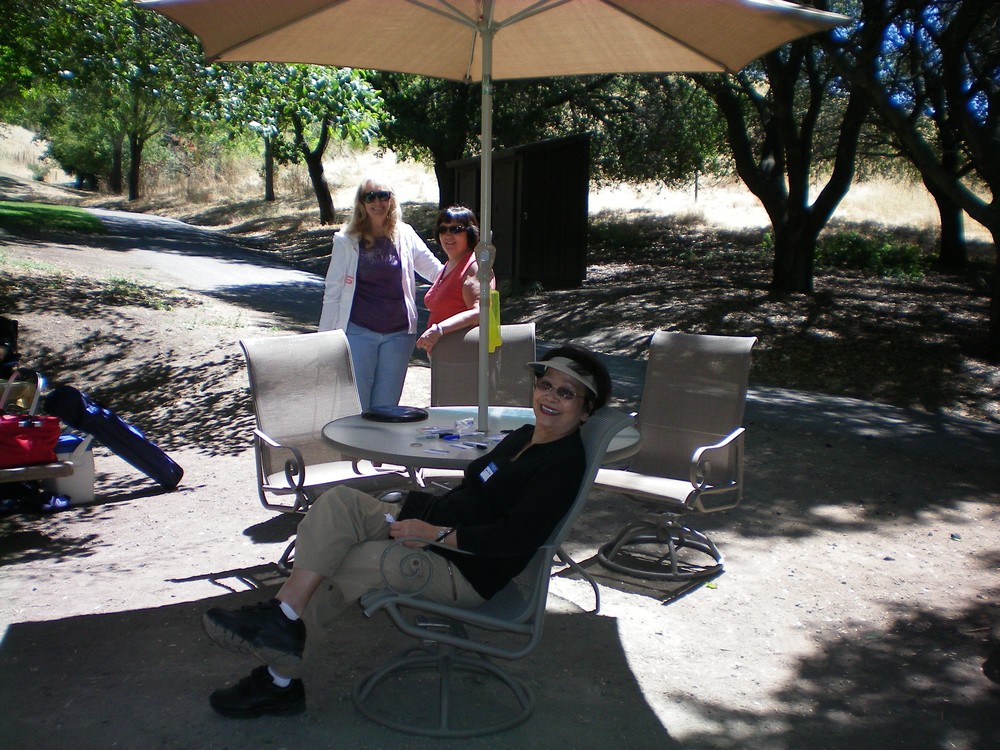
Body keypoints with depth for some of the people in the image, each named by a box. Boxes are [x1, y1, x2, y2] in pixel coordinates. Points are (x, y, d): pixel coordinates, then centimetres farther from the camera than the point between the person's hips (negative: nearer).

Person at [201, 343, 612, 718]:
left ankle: (280, 680, -1)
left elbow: (516, 537, -24)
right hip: (430, 525, 9)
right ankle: (279, 618, -14)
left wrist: (436, 533, -24)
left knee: (336, 568, -20)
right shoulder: (524, 436, 13)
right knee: (338, 501, -11)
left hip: (466, 570, -9)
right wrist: (417, 511, 6)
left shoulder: (565, 464, -15)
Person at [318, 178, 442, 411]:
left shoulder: (405, 235, 6)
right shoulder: (347, 240, 1)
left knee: (386, 405, 9)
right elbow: (333, 292, 4)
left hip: (398, 333, 2)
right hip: (358, 333, -2)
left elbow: (436, 270, 12)